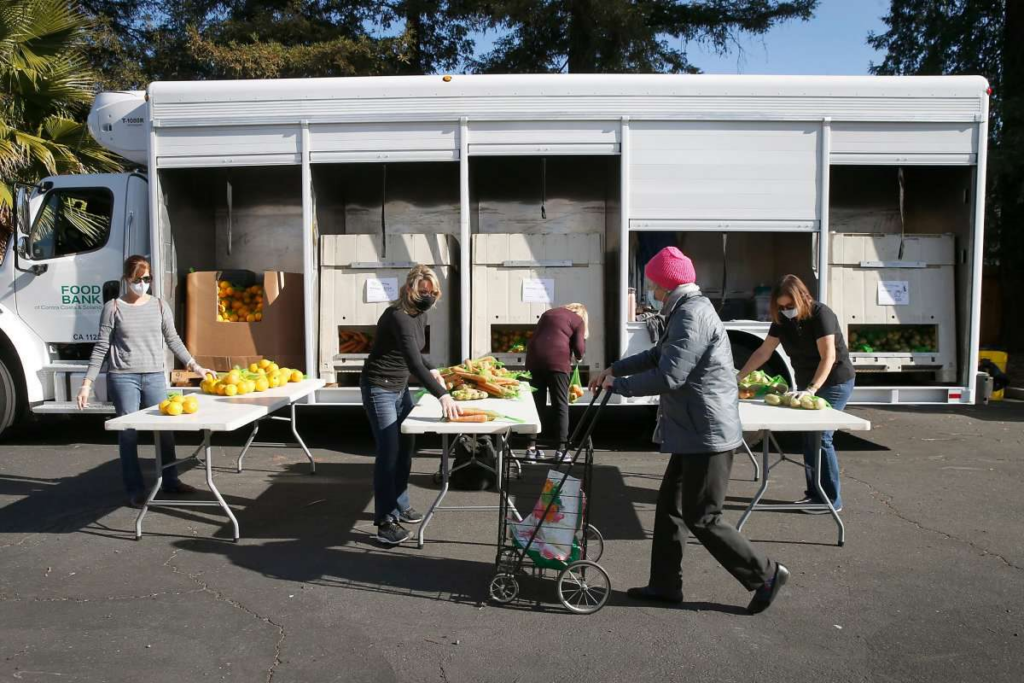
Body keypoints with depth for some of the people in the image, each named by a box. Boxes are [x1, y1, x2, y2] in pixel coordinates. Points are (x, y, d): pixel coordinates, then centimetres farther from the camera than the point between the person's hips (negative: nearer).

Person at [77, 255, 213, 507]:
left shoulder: (159, 306, 7)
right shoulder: (113, 308, -1)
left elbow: (173, 340, 11)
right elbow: (101, 347, 0)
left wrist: (195, 366, 4)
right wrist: (87, 383, -3)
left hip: (155, 376, 3)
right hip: (123, 377, -2)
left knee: (165, 428, 6)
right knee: (128, 433, 3)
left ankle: (170, 481, 20)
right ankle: (135, 489, 13)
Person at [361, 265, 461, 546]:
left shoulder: (419, 313, 2)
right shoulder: (398, 316, -26)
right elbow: (413, 362, -37)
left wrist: (433, 370, 2)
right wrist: (442, 395, -43)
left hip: (400, 387, 9)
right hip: (379, 388, -9)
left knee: (405, 448, 14)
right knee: (389, 453, -9)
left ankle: (400, 506, 28)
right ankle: (385, 522, -2)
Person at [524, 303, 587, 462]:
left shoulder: (548, 313, 27)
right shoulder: (578, 320, 12)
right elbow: (579, 348, 3)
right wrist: (578, 357, 22)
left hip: (534, 359, 5)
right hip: (557, 361, -4)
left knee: (536, 404, 10)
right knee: (561, 406, 4)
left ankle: (531, 447, 9)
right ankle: (561, 449, 1)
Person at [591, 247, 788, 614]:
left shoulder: (692, 316, -19)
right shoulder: (688, 312, 15)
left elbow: (668, 376, -26)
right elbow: (658, 355, 25)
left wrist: (619, 385, -14)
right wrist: (615, 368, 17)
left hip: (706, 434, -11)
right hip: (694, 432, 11)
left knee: (702, 518, -1)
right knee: (670, 505, 14)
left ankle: (766, 574, 12)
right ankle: (665, 584, 24)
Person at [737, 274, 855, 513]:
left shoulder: (820, 314, -21)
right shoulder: (782, 320, -2)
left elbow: (828, 356, -26)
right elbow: (763, 352, 1)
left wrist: (812, 389, -35)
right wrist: (738, 377, -5)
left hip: (834, 383, -7)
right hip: (807, 384, 7)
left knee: (820, 437, -11)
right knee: (808, 437, 7)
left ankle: (831, 500, -3)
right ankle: (814, 493, 15)